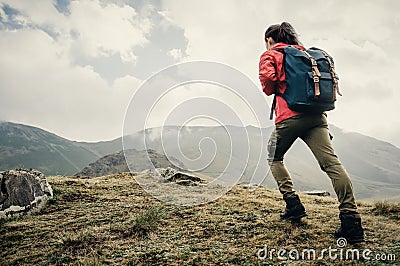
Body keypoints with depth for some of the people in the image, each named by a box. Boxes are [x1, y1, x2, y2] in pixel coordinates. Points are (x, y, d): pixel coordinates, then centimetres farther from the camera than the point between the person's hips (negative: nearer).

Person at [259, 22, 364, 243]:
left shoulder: (270, 55, 10)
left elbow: (268, 78, -11)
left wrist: (271, 91, 9)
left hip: (289, 115, -4)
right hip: (316, 115, 5)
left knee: (274, 157, 18)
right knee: (331, 163, -8)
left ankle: (293, 204, 8)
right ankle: (351, 220, -15)